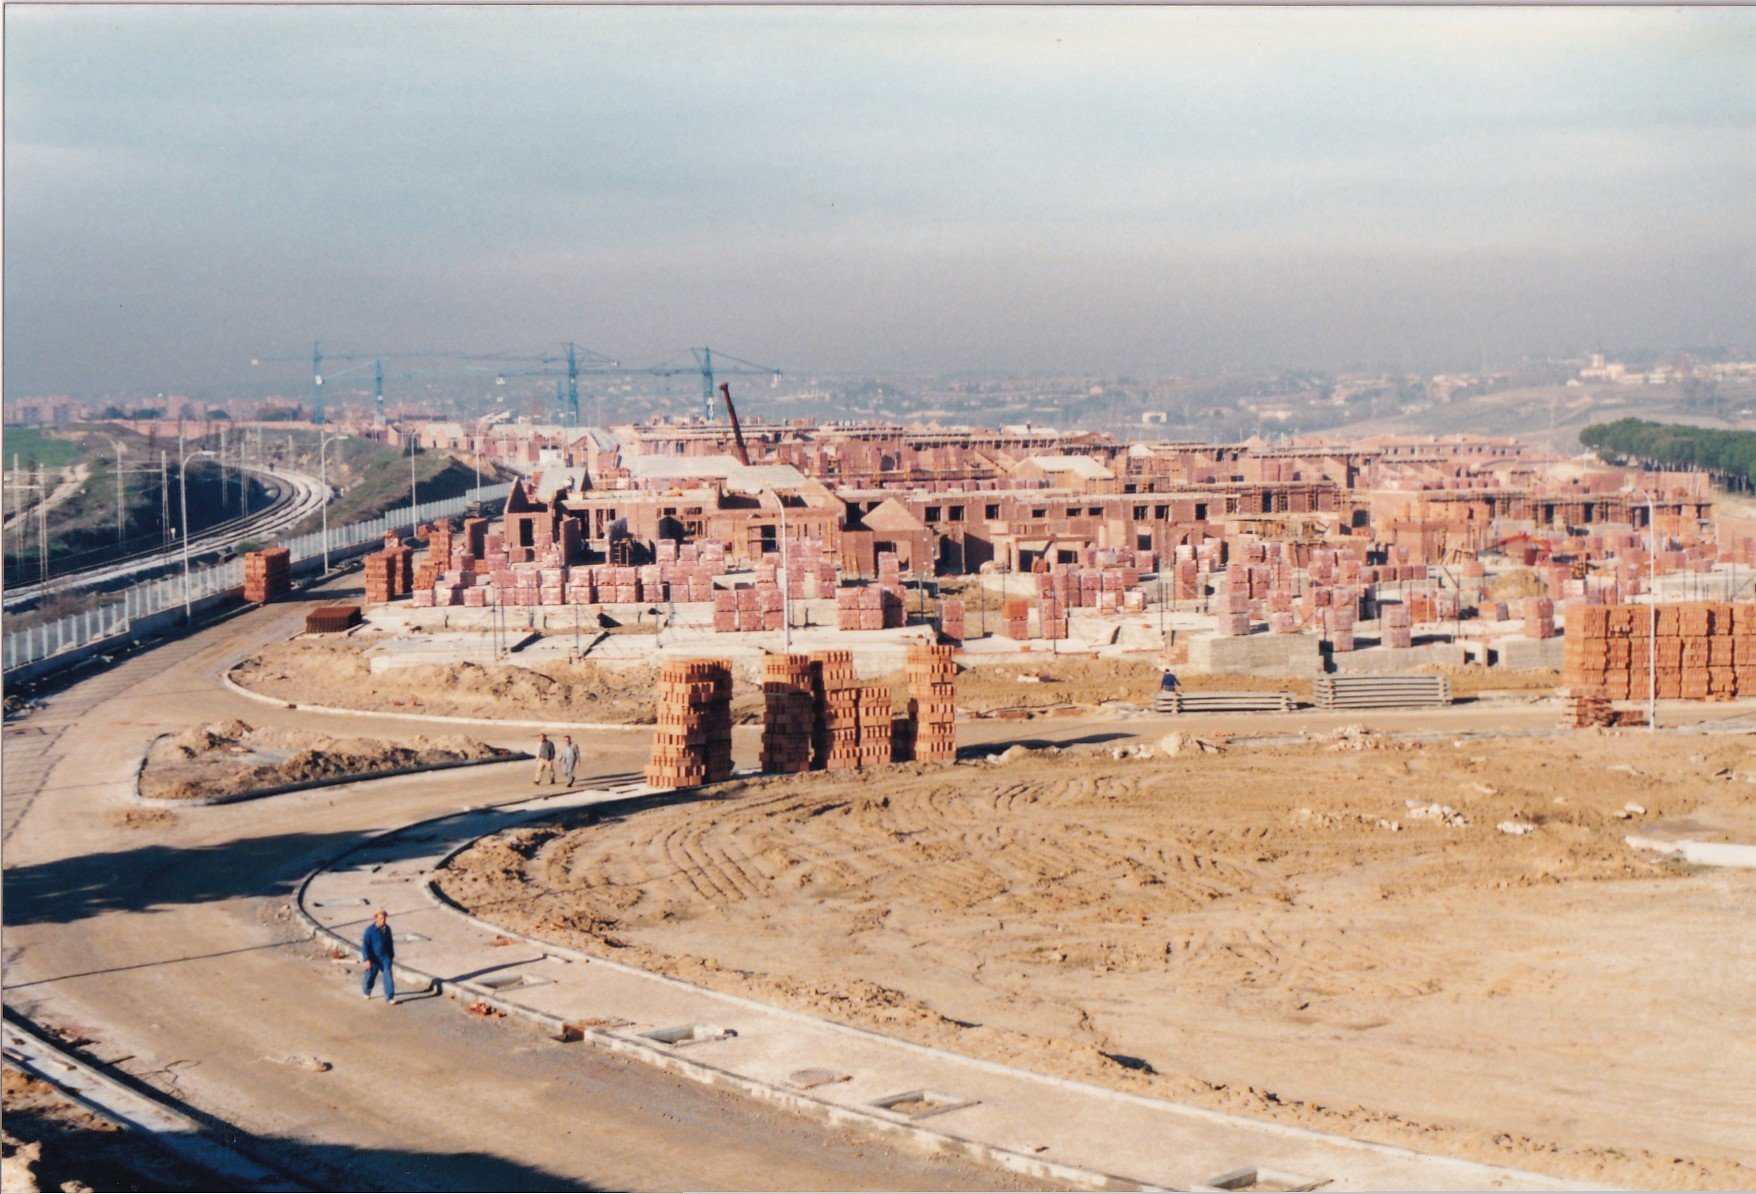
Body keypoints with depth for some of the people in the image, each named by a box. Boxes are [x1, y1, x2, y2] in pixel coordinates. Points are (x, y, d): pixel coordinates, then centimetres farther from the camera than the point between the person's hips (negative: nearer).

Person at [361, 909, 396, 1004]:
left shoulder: (387, 929, -1)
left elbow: (390, 943, 12)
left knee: (388, 976, -9)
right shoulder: (370, 930, -16)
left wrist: (392, 956, 17)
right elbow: (364, 945, -15)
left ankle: (390, 997, -7)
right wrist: (367, 959, -20)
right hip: (373, 958, -2)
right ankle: (366, 991, 44)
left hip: (385, 957, 3)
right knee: (370, 976, 15)